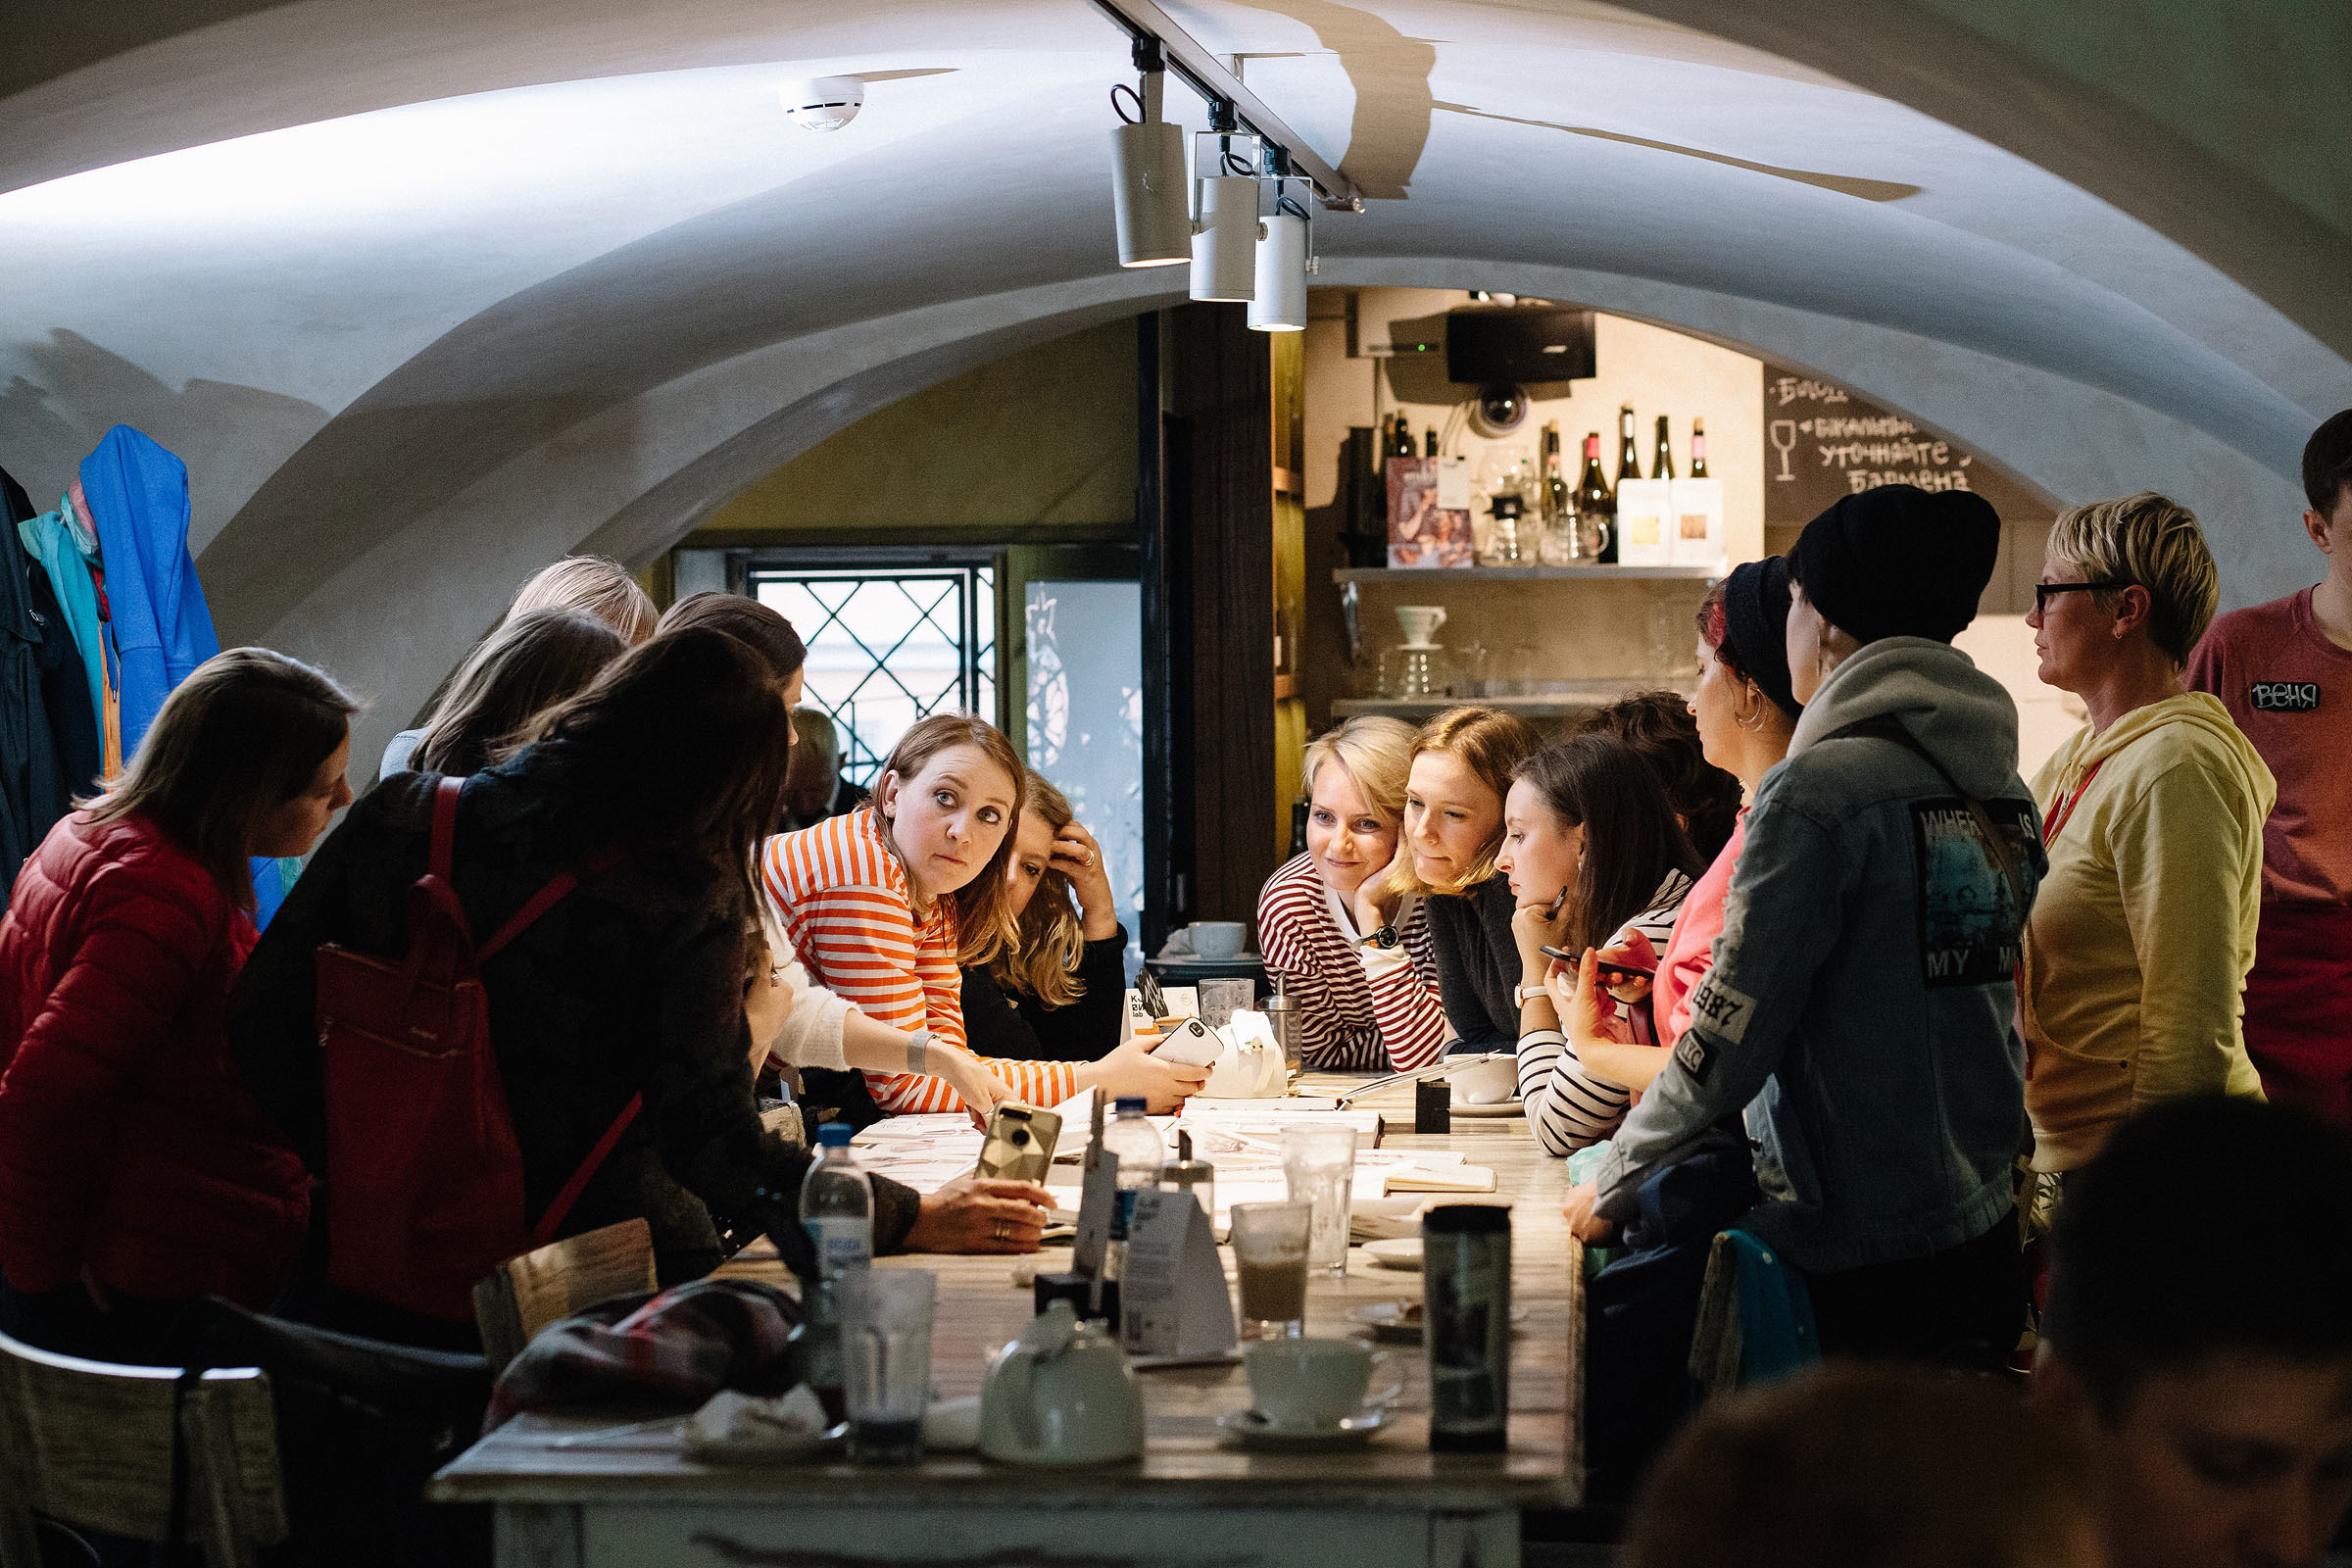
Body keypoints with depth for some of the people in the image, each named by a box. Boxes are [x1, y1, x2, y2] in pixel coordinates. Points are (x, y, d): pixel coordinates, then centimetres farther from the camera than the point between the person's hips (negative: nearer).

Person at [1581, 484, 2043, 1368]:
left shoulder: (1819, 791, -14)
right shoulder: (2004, 794, 9)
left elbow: (1729, 1039, -13)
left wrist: (1611, 1189, 0)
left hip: (1851, 1262, -7)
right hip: (1981, 1241, 8)